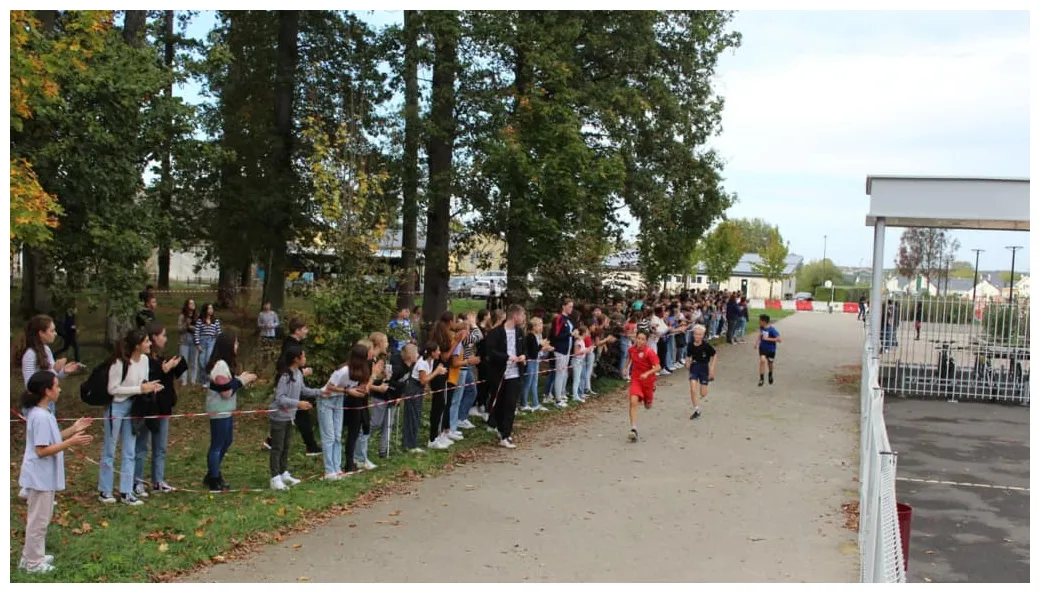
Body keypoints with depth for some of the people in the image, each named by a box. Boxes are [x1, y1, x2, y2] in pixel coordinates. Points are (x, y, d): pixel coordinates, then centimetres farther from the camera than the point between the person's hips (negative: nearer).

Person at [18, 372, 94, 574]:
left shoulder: (41, 413, 8)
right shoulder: (41, 417, -24)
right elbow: (41, 450, -25)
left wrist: (72, 430, 10)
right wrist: (71, 442, -26)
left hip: (43, 476, 10)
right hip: (40, 477, -10)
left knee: (40, 518, 20)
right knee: (38, 519, 2)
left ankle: (32, 556, 31)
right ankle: (33, 562, 12)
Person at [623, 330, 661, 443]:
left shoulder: (650, 352, -19)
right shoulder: (632, 349, -5)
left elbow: (658, 367, -24)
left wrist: (647, 373, -37)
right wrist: (626, 367, 17)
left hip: (648, 380, -2)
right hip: (635, 379, 2)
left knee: (648, 406, 15)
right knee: (633, 401, -21)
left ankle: (649, 399, 56)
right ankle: (633, 429, -24)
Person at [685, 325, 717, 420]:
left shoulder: (706, 345, -18)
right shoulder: (690, 345, -9)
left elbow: (715, 355, -6)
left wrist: (712, 368, -9)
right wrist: (688, 362, -7)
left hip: (704, 368, -2)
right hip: (694, 367, 2)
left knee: (703, 394, 5)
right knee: (693, 390, -12)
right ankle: (697, 411, 3)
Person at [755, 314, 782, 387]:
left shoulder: (772, 330, -26)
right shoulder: (761, 327, -8)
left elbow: (779, 340, -28)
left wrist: (768, 339, -31)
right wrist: (757, 341, 3)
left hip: (771, 349, -3)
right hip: (762, 348, 3)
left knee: (770, 364, 15)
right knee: (762, 360, -18)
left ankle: (770, 375, 48)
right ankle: (761, 379, -8)